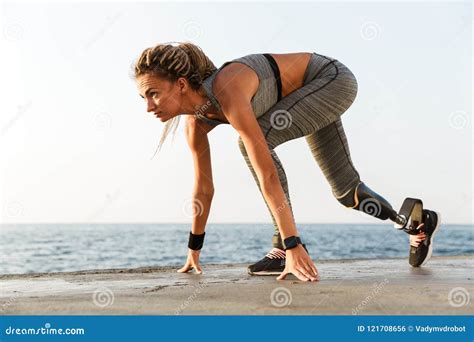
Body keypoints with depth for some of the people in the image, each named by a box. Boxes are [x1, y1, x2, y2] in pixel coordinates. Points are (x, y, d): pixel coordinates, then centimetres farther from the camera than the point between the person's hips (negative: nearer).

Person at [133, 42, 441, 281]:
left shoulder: (226, 92, -39)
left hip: (333, 79, -8)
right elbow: (203, 187, 0)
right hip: (313, 92, 8)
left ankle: (286, 246, -17)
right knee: (346, 189, 16)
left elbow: (267, 174, -44)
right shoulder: (196, 121, -13)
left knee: (256, 138, -28)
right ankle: (417, 222, 40)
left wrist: (293, 246, -46)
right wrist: (195, 249, 9)